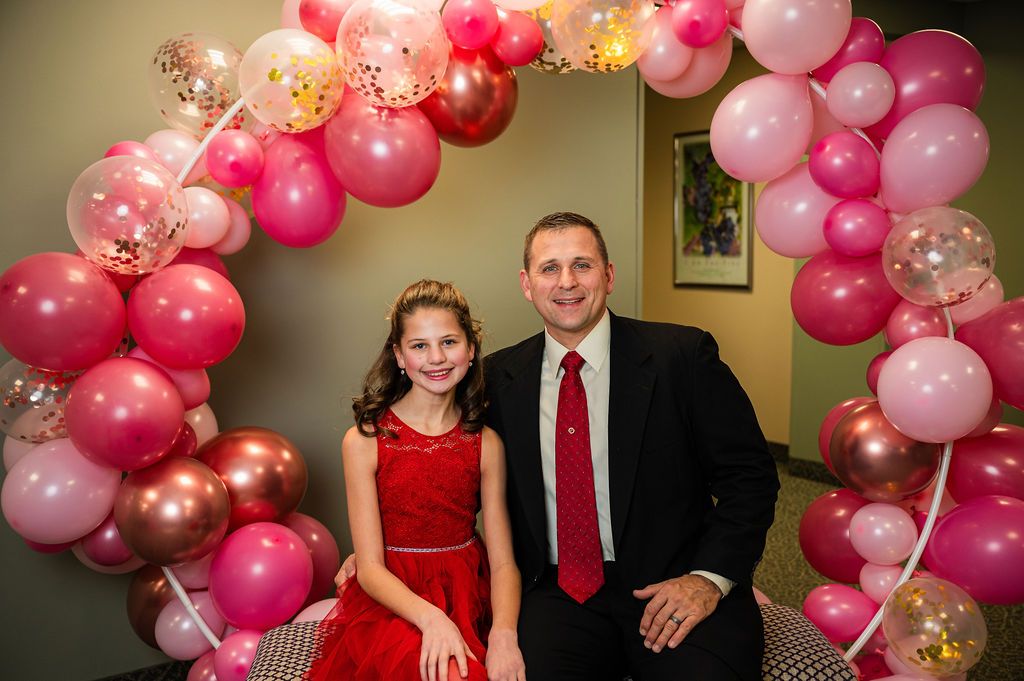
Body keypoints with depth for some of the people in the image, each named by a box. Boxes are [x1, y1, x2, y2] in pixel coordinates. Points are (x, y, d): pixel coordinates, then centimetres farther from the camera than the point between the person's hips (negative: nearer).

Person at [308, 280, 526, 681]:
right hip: (389, 602, -3)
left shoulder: (486, 444, 2)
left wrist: (503, 633, -23)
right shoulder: (363, 441, -5)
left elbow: (503, 561, -3)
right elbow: (370, 567, -8)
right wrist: (429, 617, -25)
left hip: (469, 601, 3)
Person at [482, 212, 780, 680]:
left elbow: (750, 475, -1)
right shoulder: (500, 376, 6)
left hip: (672, 585, -1)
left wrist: (711, 577, -13)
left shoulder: (682, 356, -3)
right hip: (557, 593, 2)